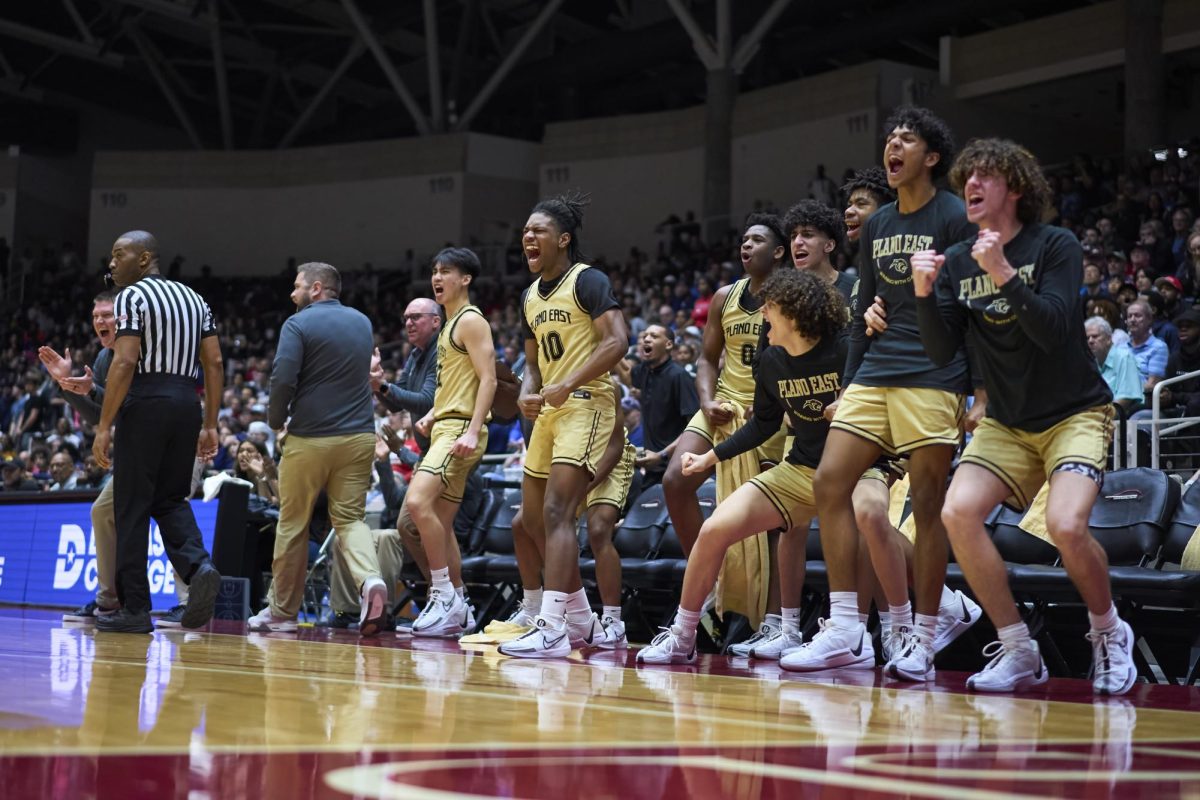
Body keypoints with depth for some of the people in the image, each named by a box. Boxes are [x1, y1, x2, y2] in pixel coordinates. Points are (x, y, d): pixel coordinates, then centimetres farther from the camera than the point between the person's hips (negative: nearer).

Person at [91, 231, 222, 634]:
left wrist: (104, 426, -14)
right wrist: (210, 425, 12)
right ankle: (198, 566, -13)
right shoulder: (193, 299, 17)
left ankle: (134, 609, 1)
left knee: (132, 507, 0)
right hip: (186, 403, 6)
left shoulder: (132, 297, -4)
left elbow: (125, 362, -14)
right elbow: (214, 364, 11)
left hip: (145, 403, -6)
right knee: (170, 499, 15)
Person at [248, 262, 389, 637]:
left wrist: (277, 421, 1)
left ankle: (282, 611, 17)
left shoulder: (298, 324, -7)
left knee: (292, 524, 8)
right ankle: (370, 580, -22)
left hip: (309, 437, -4)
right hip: (359, 436, 4)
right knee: (350, 518, 6)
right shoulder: (363, 322, 13)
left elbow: (283, 380, -14)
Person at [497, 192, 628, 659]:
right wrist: (527, 393, 2)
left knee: (557, 512, -19)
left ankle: (551, 630, -23)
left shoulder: (587, 281, -8)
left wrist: (568, 385, -24)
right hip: (547, 411, 9)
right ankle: (582, 621, 24)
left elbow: (617, 341, -19)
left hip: (585, 405, -9)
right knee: (533, 519, 11)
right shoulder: (530, 297, 16)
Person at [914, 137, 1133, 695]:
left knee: (1065, 523, -28)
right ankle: (1019, 653, -7)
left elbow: (1053, 331, -23)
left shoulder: (1056, 246, -10)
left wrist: (1005, 275, -33)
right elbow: (941, 352, -5)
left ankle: (1109, 633, 1)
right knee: (958, 512, -20)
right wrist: (924, 293, -20)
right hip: (1006, 422, 4)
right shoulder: (955, 262, 3)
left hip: (1074, 414, -4)